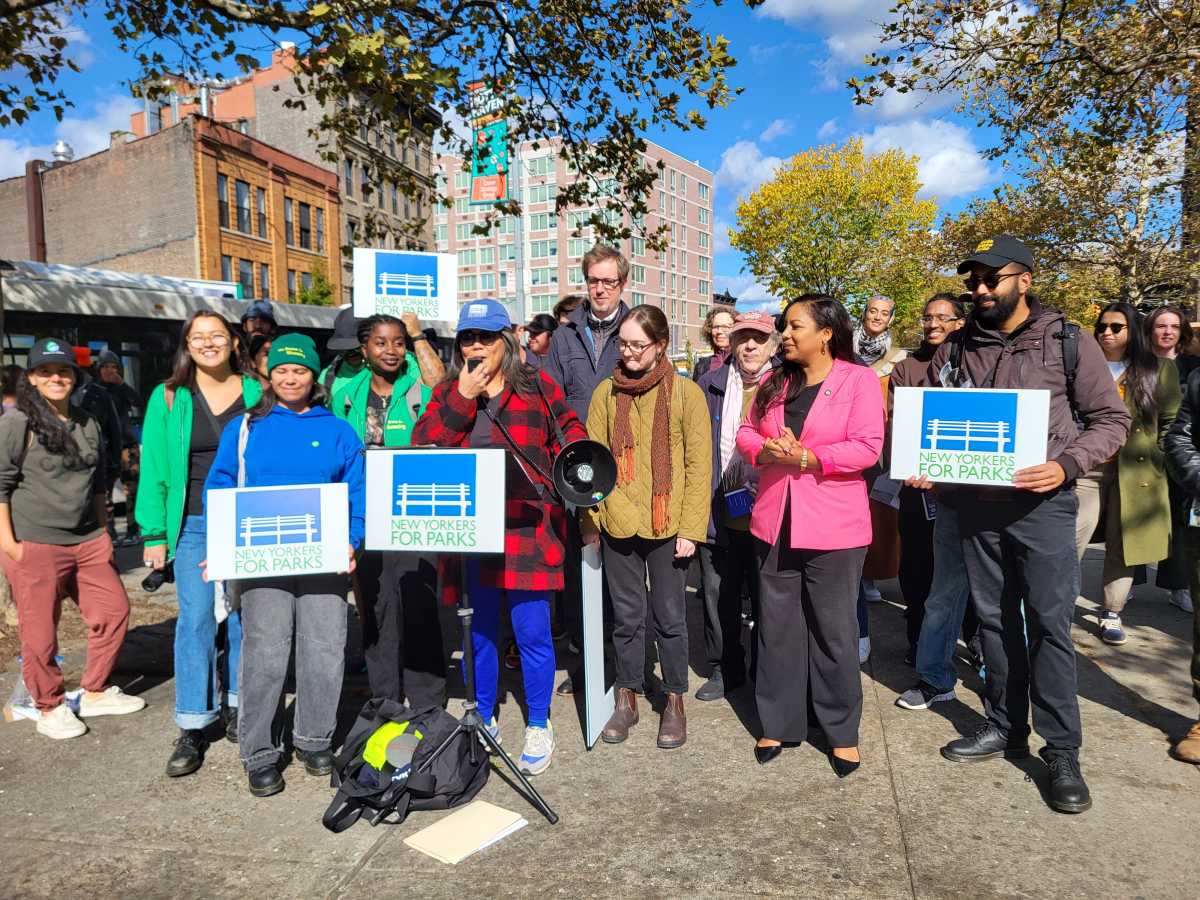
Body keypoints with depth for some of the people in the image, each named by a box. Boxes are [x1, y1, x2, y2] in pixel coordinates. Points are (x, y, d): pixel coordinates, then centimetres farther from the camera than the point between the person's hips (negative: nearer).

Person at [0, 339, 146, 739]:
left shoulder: (87, 425, 12)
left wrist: (102, 534, 19)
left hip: (87, 541, 6)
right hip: (33, 547, -6)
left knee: (114, 610, 10)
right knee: (40, 632, 4)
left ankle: (95, 692, 27)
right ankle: (50, 708, 23)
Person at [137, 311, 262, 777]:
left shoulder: (255, 393, 4)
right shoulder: (168, 398, 4)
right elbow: (154, 470, 3)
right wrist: (154, 534, -2)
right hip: (194, 527, -1)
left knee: (243, 615, 7)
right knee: (195, 619, -4)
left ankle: (236, 708, 24)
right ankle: (192, 729, 6)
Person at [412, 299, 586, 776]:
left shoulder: (536, 386, 4)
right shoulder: (447, 392, 10)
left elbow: (572, 433, 10)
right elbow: (422, 446, -3)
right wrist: (462, 398, -10)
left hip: (526, 529, -2)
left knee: (532, 632, 3)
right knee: (476, 633, 13)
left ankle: (538, 726, 23)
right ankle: (483, 720, 32)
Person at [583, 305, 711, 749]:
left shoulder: (686, 392, -3)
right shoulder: (606, 392, 4)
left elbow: (699, 465, -4)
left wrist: (691, 528, -9)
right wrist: (590, 520, 0)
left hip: (667, 526, -2)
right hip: (617, 523, 2)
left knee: (669, 616, 9)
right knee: (627, 615, 12)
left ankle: (674, 701, 27)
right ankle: (626, 699, 29)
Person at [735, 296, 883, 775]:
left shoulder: (859, 380, -5)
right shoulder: (774, 382, 12)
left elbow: (867, 447, -14)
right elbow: (746, 432, 11)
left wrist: (806, 457, -19)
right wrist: (766, 451, -11)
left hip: (833, 526, -5)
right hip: (775, 521, 5)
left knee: (833, 629, 7)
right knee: (776, 626, 11)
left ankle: (842, 731, 22)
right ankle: (778, 722, 25)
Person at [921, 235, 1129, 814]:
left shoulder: (1069, 343, -2)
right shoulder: (956, 350, 7)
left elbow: (1110, 419, -1)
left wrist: (1067, 466, -17)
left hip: (1041, 502, -3)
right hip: (976, 503, 4)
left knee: (1048, 622, -2)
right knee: (994, 619, 12)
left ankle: (1062, 752, 12)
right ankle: (1005, 726, 27)